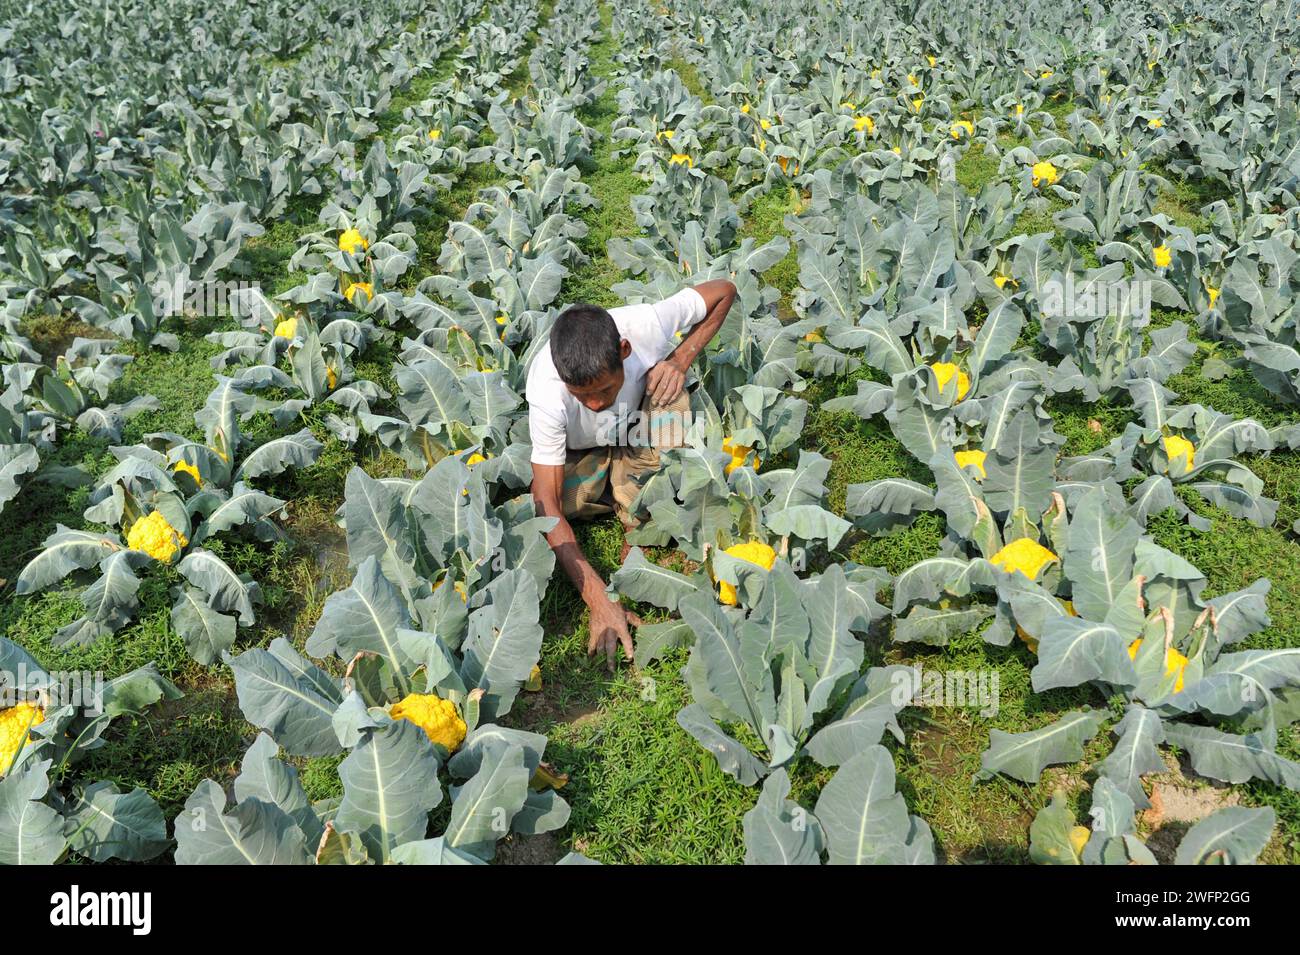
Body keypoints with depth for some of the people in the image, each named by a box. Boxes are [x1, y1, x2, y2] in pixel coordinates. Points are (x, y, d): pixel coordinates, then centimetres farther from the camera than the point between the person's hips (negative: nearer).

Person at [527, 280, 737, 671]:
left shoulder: (645, 326, -35)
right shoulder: (547, 394, -38)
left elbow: (724, 290, -16)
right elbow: (547, 502, -37)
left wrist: (681, 360, -30)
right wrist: (599, 601, -45)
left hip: (633, 433, 1)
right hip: (577, 452, -1)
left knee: (668, 387, -32)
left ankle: (641, 526, -21)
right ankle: (621, 494, 0)